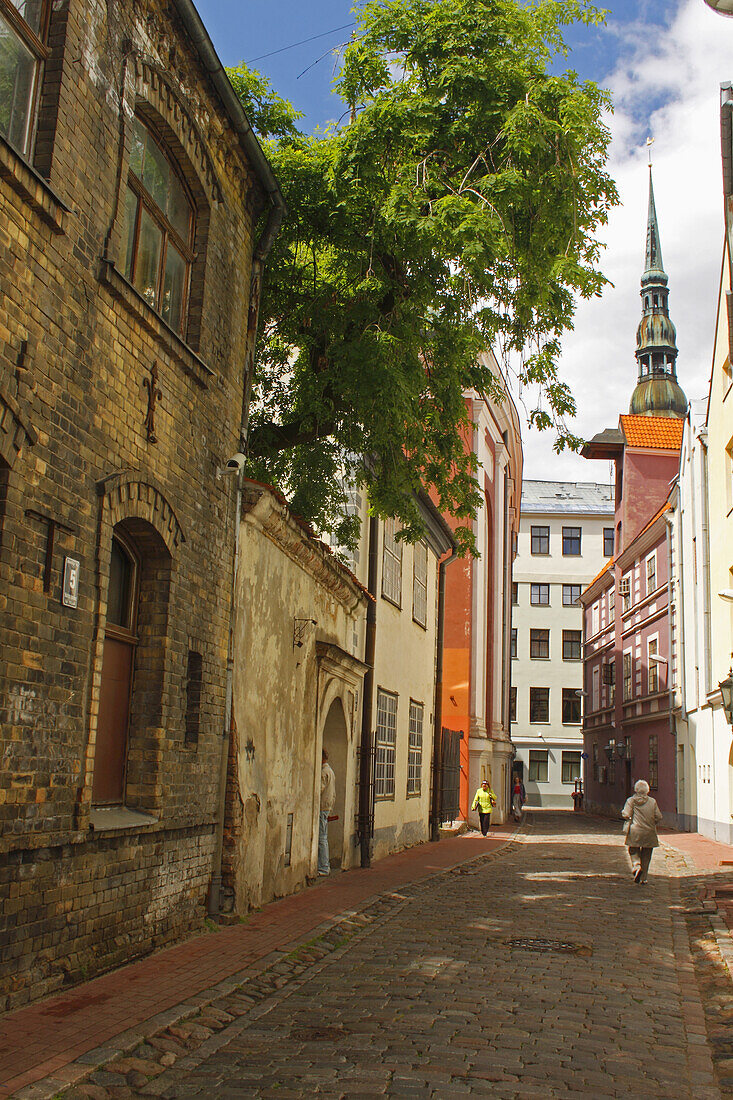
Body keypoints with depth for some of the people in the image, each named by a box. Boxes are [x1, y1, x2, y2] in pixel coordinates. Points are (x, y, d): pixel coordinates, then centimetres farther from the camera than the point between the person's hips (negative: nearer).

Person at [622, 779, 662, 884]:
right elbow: (659, 817, 0)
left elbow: (626, 815, -9)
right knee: (646, 855, 11)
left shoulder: (631, 801, -3)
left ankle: (636, 865, -17)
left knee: (634, 851, 12)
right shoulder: (652, 801, 1)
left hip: (635, 832, -1)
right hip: (649, 832, 1)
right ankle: (643, 878, 10)